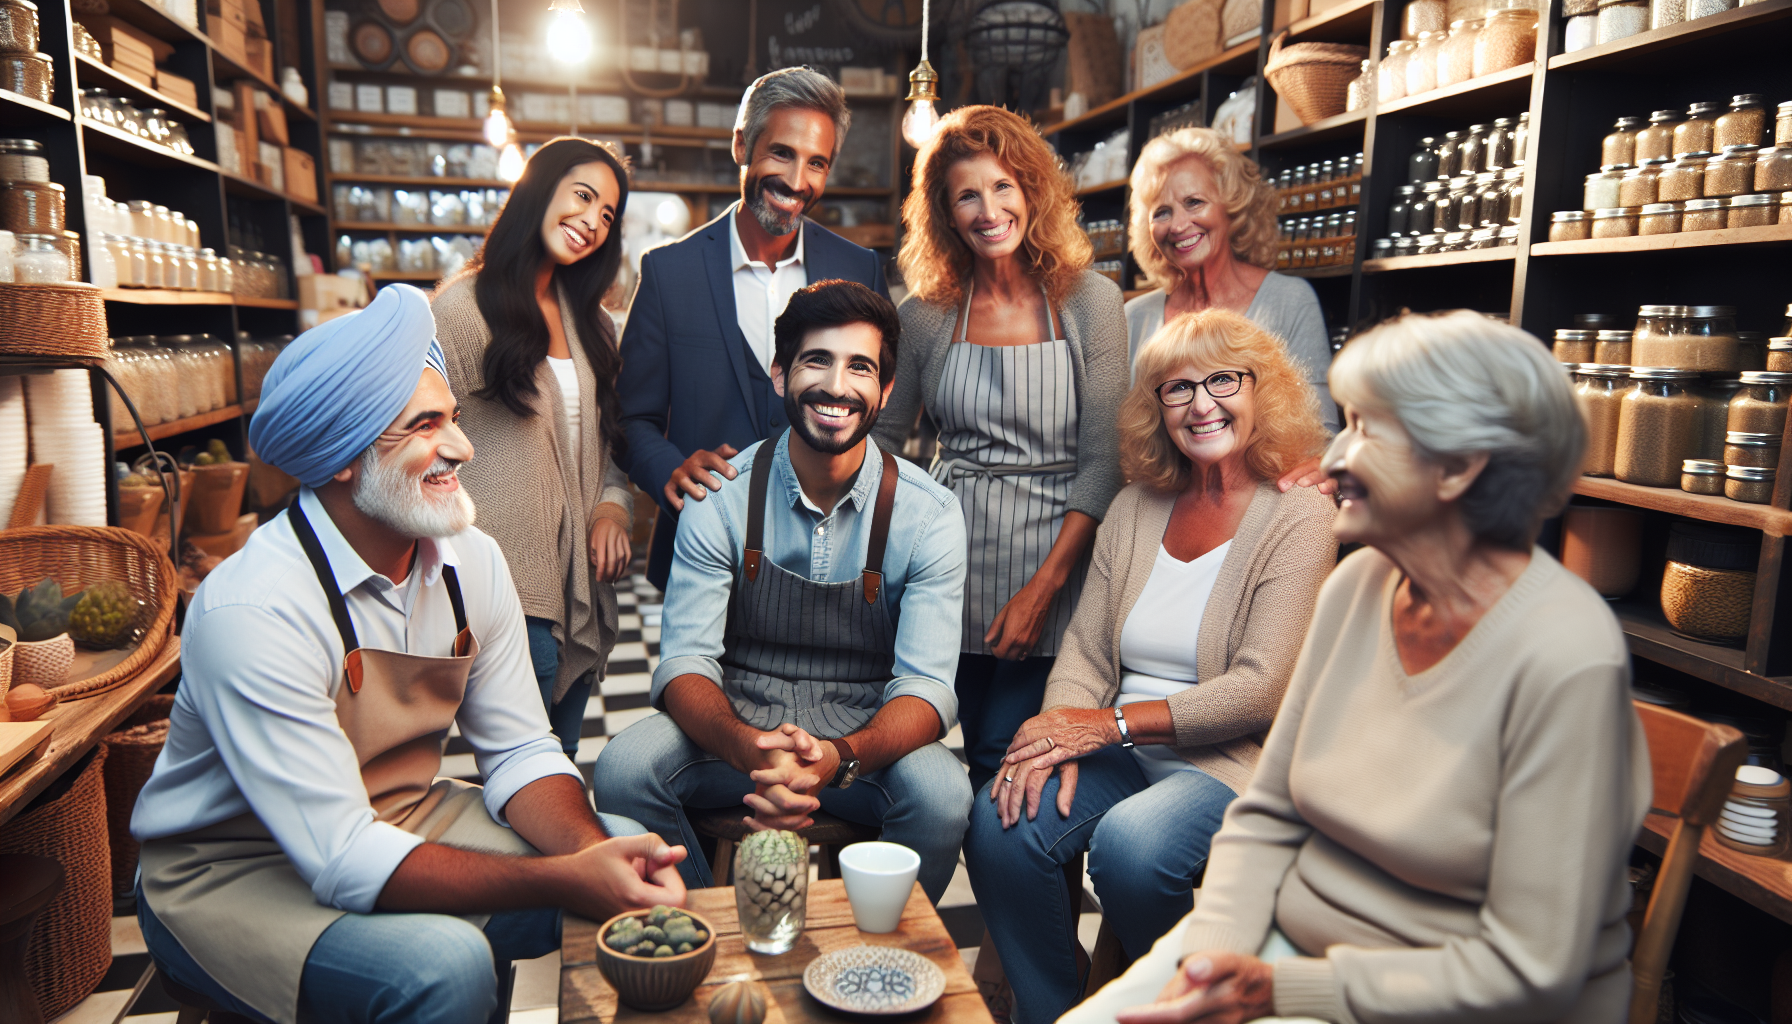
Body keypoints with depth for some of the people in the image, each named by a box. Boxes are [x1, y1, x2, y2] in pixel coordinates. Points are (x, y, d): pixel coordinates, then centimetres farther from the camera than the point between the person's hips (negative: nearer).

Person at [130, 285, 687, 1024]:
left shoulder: (470, 560, -7)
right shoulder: (252, 610, -27)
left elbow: (520, 753, -3)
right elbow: (345, 863, -29)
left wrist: (594, 852, -23)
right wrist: (564, 881, -35)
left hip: (404, 818, 6)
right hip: (236, 873, -6)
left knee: (649, 864, -6)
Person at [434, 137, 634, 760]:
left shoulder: (588, 318, 16)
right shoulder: (464, 305, -5)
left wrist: (614, 503, 0)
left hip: (578, 573, 6)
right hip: (506, 578, -6)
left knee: (561, 759, 14)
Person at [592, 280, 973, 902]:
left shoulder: (929, 513, -8)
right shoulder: (721, 498, -7)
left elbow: (927, 685, -14)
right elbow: (685, 661, -11)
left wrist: (837, 759, -36)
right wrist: (750, 749, -34)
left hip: (866, 739, 0)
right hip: (734, 727, 1)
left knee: (942, 794, -30)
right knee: (623, 769, -25)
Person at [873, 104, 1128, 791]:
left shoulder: (1089, 301, -4)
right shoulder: (925, 316, 2)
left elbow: (1103, 458, -6)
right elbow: (882, 438, 11)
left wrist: (1045, 585, -12)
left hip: (1054, 560, -2)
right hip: (953, 554, 2)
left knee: (1007, 760, -1)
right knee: (978, 753, 11)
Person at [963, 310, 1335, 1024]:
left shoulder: (1299, 517, -5)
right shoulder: (1134, 508, 11)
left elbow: (1260, 690, -13)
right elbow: (1085, 649, 7)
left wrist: (1113, 722, -18)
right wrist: (1058, 735, -14)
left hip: (1231, 759, -4)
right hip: (1121, 751, 4)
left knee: (1129, 844, -33)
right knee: (999, 827, -23)